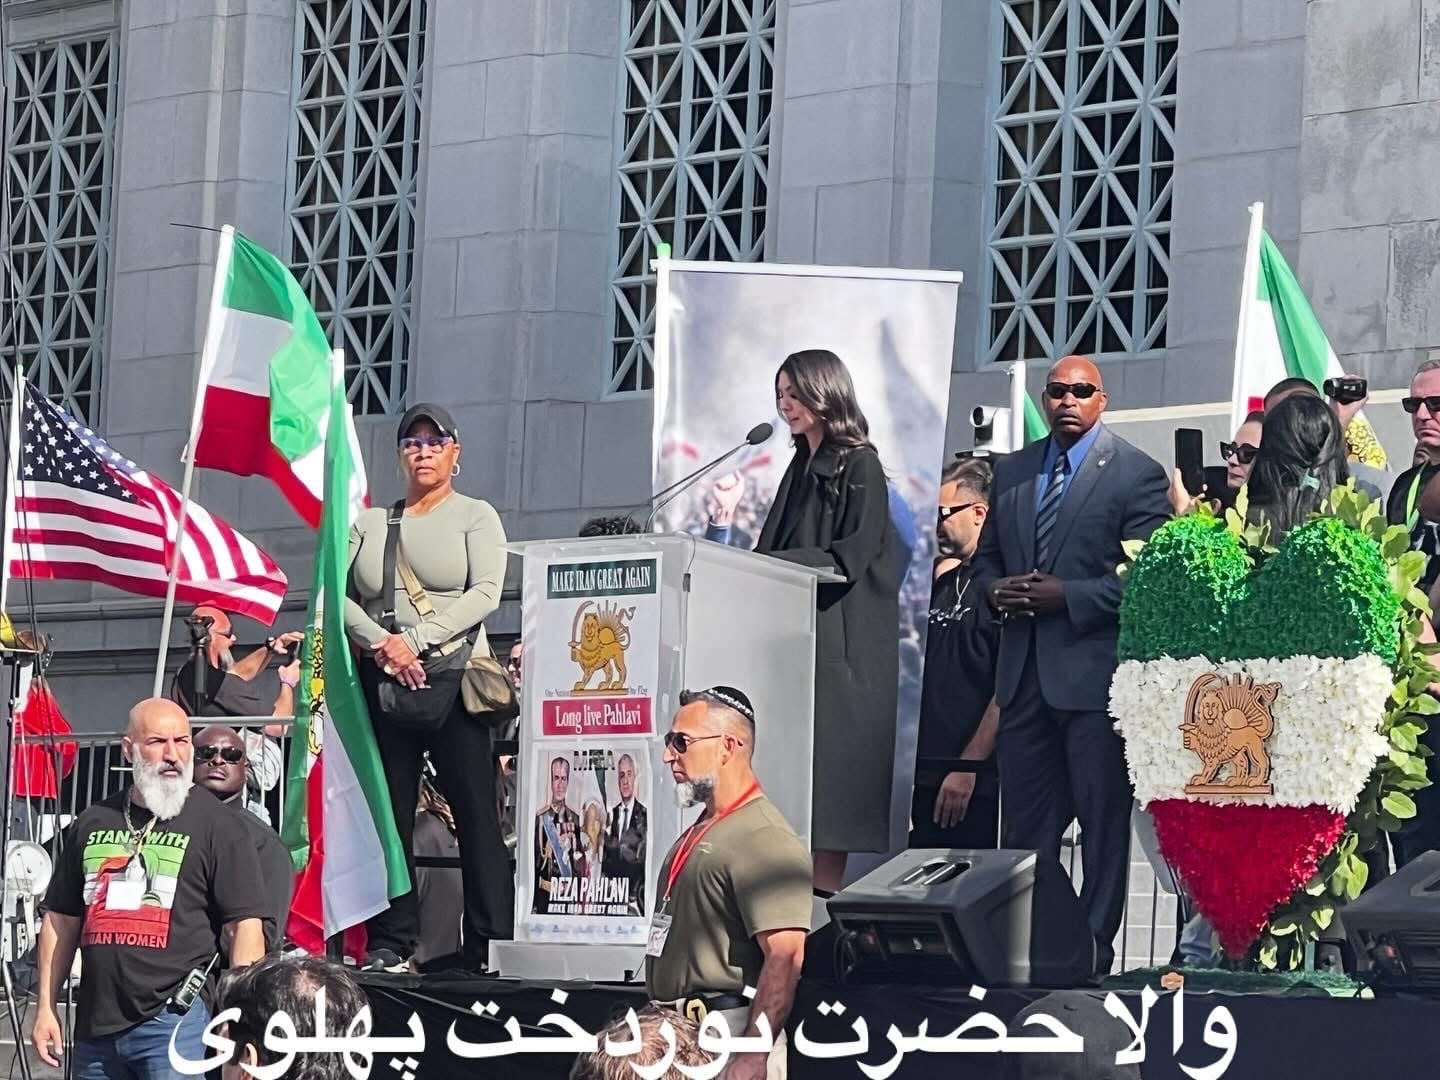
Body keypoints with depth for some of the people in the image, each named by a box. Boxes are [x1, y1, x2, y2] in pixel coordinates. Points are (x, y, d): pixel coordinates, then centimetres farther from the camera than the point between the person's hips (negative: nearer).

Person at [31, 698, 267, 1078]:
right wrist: (46, 1007, 12)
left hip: (176, 1020, -5)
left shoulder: (216, 826, 0)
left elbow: (245, 926, -6)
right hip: (95, 1023, 5)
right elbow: (61, 920, 18)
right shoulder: (91, 823, 14)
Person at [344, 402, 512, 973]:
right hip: (381, 683, 3)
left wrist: (415, 640, -14)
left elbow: (485, 593, -5)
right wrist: (381, 644, -10)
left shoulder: (475, 516, 8)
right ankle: (391, 945, 3)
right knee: (389, 814, 1)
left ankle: (490, 947, -9)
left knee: (477, 813, -7)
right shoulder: (370, 523, 17)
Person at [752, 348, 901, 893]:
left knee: (829, 763, -10)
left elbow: (850, 558, -13)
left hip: (839, 640, -8)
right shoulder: (801, 469, 20)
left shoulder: (859, 467, -4)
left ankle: (824, 894, -12)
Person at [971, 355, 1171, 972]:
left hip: (1093, 672, -6)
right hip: (1023, 672, 6)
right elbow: (986, 557, 21)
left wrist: (1067, 596, -17)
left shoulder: (1136, 475, -4)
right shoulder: (1012, 472, 14)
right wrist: (996, 589, -2)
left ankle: (1093, 953, 6)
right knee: (1024, 823, 10)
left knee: (1103, 822, 1)